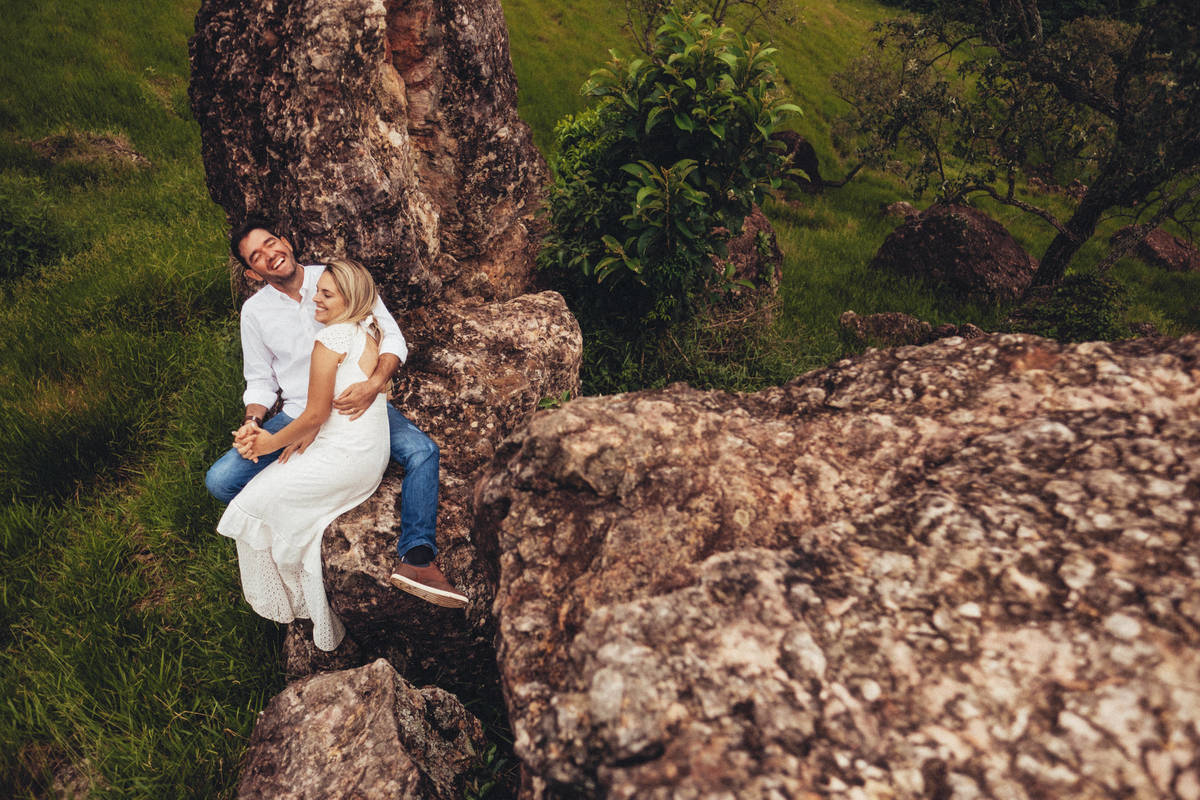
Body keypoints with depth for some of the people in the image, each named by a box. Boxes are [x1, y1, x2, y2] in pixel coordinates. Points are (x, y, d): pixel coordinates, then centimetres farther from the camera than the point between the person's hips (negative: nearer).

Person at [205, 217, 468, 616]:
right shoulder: (255, 311, 4)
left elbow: (392, 337, -8)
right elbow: (260, 380, 11)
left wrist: (374, 384, -27)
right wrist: (251, 422, -10)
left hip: (358, 403, -2)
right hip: (296, 415, 2)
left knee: (422, 450, -29)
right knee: (220, 480, -14)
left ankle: (416, 561, -27)